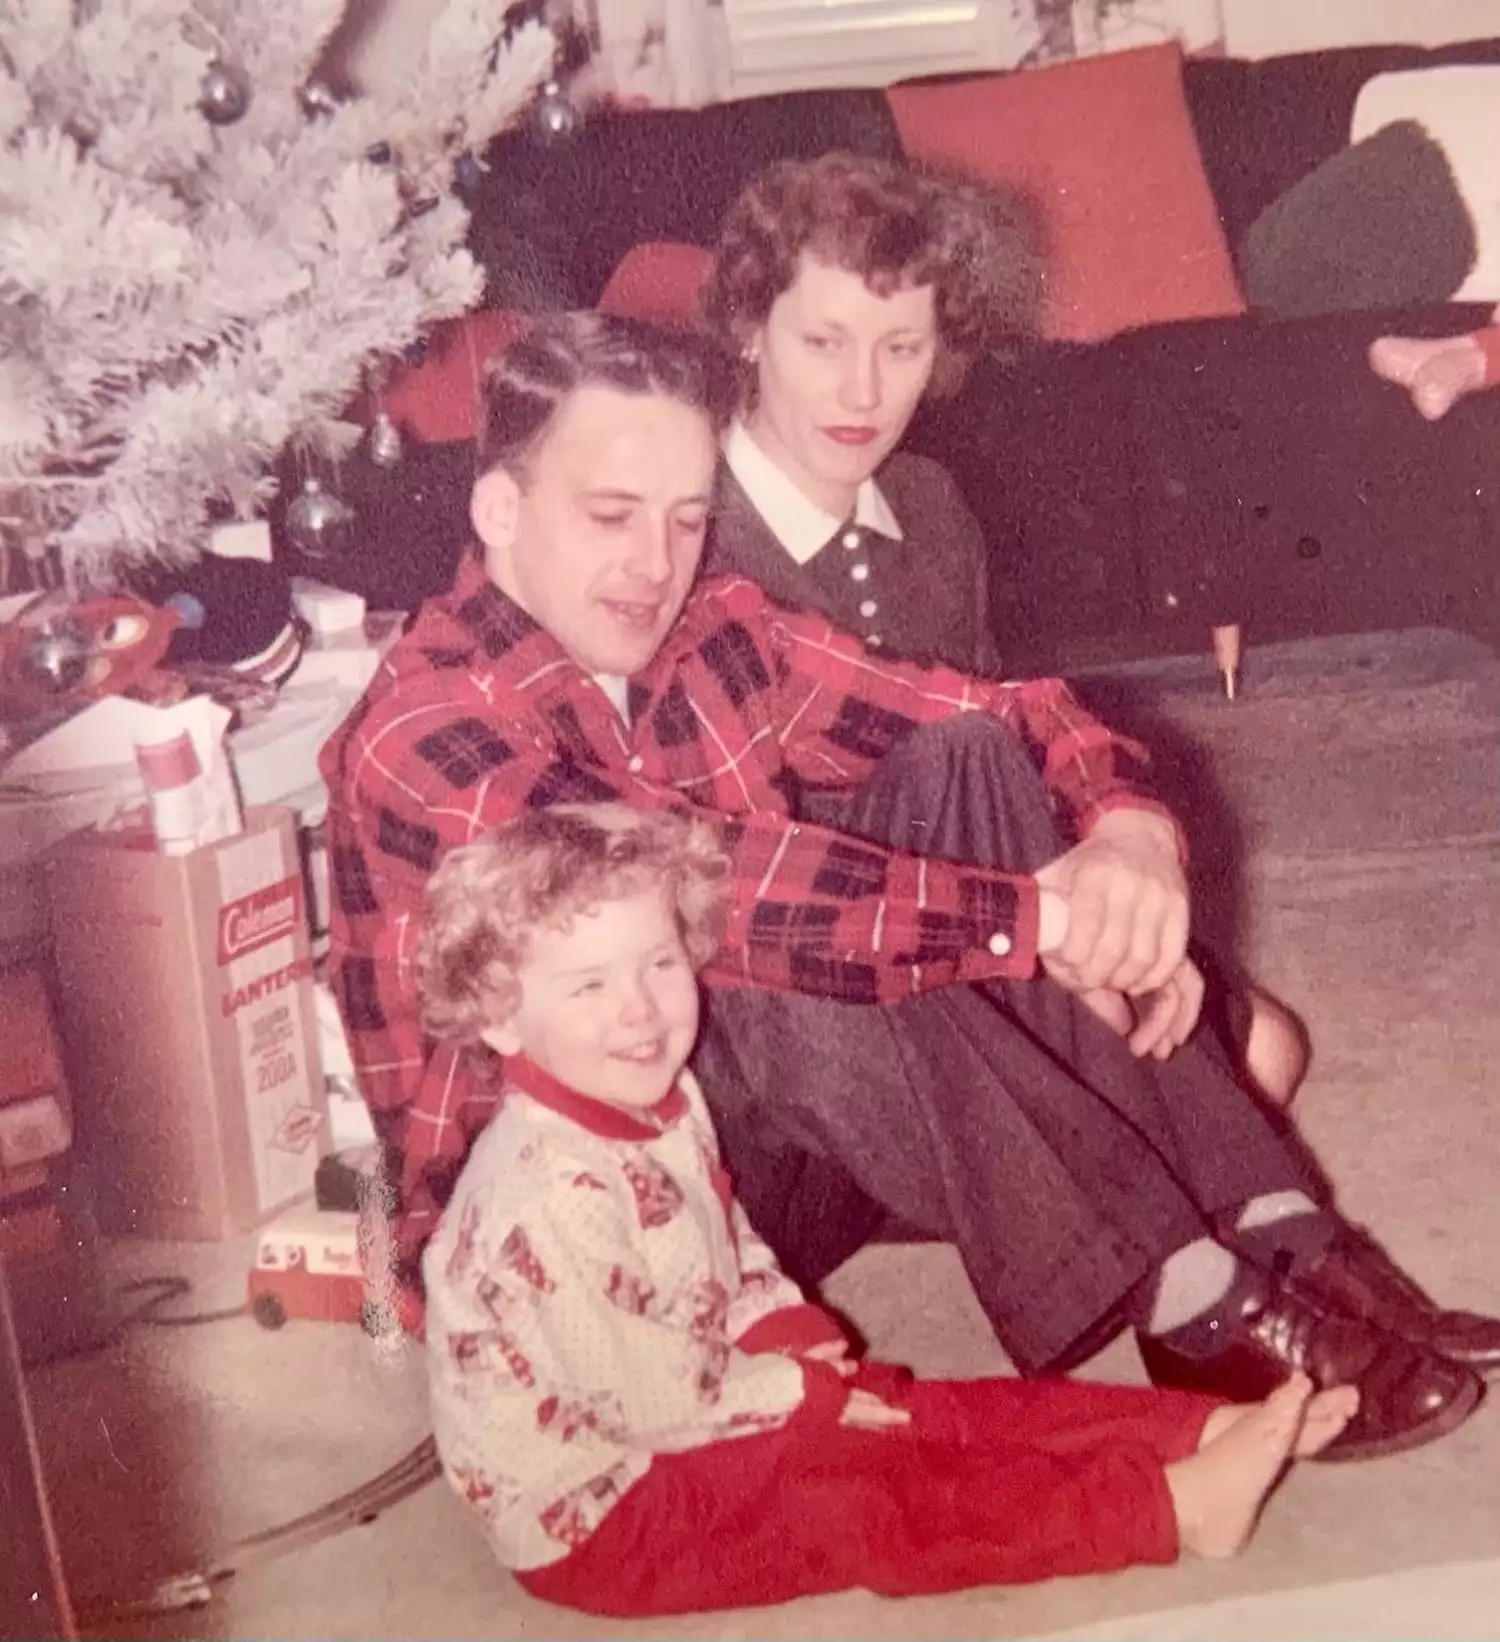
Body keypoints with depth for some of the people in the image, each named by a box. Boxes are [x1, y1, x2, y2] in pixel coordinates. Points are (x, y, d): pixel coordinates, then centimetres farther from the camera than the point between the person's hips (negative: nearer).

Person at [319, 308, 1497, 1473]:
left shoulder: (714, 635, -1)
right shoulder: (423, 737, -22)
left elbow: (1003, 715, -8)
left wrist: (1131, 830, -28)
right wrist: (1036, 912, -36)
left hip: (754, 1156, 7)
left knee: (961, 768, -12)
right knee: (802, 965, -34)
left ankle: (1275, 1231, -18)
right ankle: (1195, 1308, -23)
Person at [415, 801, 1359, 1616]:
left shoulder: (662, 1103, -1)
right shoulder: (549, 1191, -32)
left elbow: (729, 1247, 14)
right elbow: (646, 1400, -26)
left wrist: (784, 1331, -5)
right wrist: (796, 1388, -13)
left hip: (695, 1413, 9)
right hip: (593, 1515, -9)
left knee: (941, 1415, 0)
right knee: (885, 1505, -17)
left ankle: (1212, 1431, -2)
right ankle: (1173, 1505, -18)